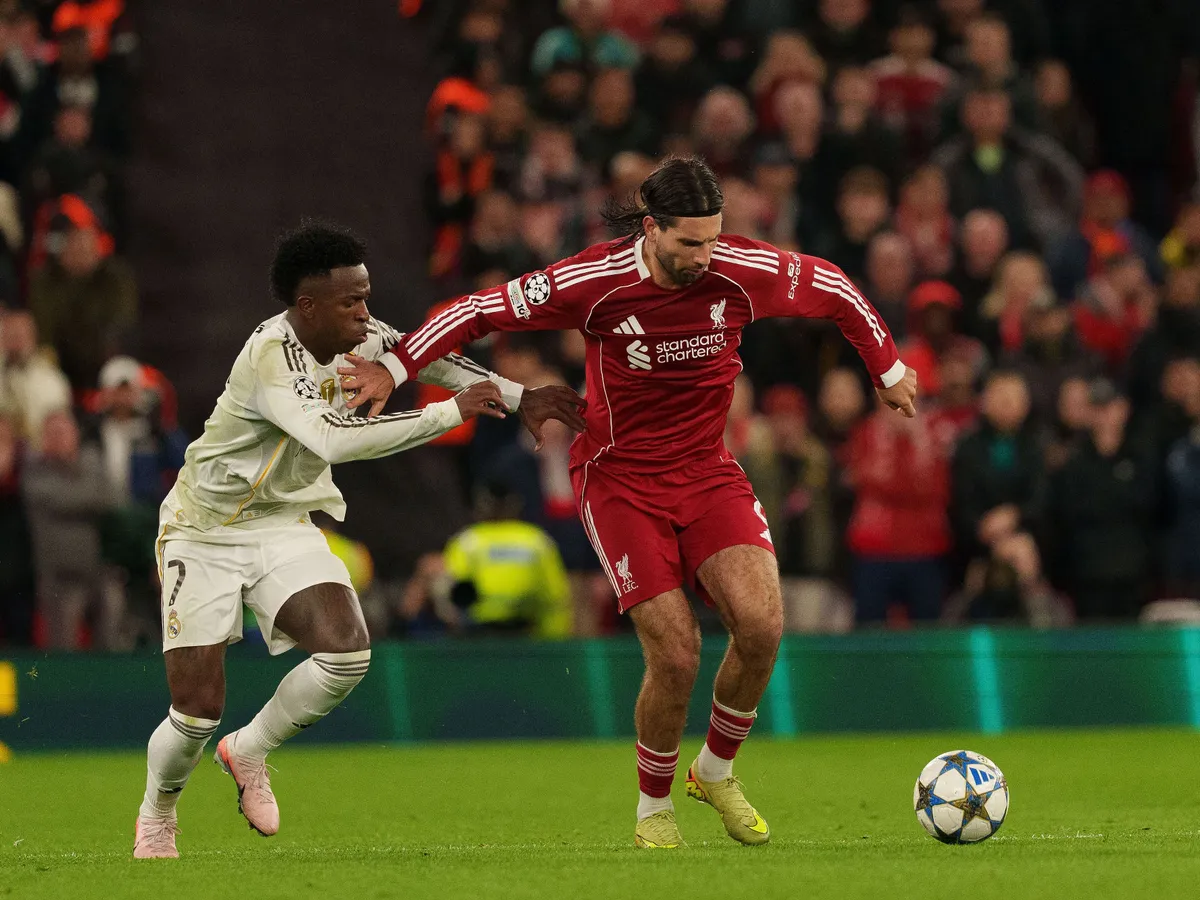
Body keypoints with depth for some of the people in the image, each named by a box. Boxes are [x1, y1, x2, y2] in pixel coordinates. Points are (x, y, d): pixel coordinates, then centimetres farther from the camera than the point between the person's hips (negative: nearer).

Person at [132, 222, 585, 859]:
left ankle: (249, 751, 8)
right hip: (205, 535, -6)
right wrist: (451, 412, -37)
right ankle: (156, 815, 26)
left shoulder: (359, 339, -7)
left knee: (347, 653, -19)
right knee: (197, 714, -8)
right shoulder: (272, 357, -30)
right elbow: (334, 438, -43)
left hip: (285, 524, 6)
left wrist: (519, 398, 0)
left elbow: (424, 355, 10)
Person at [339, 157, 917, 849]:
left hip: (708, 472, 3)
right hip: (621, 480, -3)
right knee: (677, 654, -14)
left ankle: (717, 771, 8)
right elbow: (487, 310, -7)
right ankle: (654, 809, 11)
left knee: (761, 622, -20)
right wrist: (395, 367, -9)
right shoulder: (594, 282, -18)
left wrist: (889, 369, 19)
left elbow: (832, 289, 8)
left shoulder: (743, 271, -11)